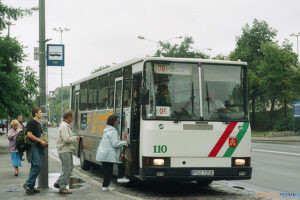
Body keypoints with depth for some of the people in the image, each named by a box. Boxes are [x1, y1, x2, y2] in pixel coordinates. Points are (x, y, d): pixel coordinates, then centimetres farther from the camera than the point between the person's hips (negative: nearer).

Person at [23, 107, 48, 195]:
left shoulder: (38, 123, 20)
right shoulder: (32, 122, -9)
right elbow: (29, 134, -19)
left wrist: (43, 143, 15)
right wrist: (41, 141, -18)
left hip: (37, 147, 10)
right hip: (33, 147, -10)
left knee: (35, 166, 9)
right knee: (37, 165, -17)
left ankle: (31, 187, 13)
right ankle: (28, 184, -13)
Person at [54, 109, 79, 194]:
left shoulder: (67, 125, 16)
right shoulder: (64, 126, -17)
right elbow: (66, 139, -25)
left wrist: (73, 137, 10)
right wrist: (75, 138, -11)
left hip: (68, 150, 10)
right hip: (64, 151, -10)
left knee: (70, 168, 15)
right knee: (66, 169, -6)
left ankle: (58, 183, 21)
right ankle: (62, 188, 1)